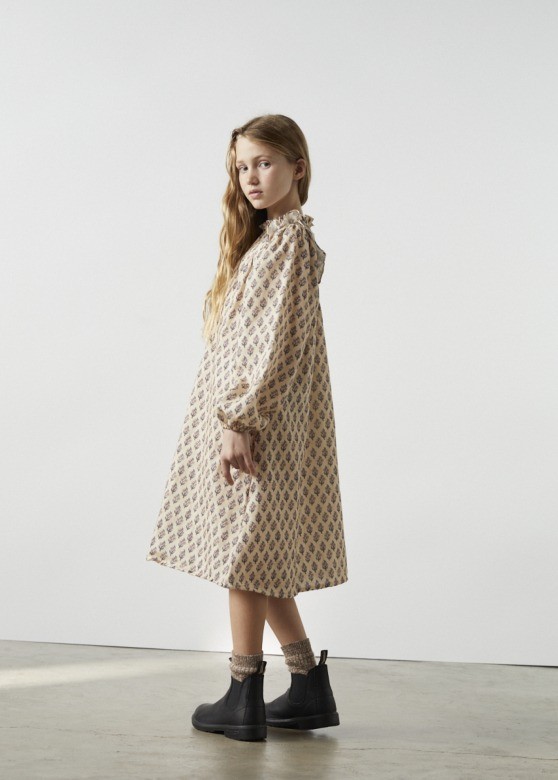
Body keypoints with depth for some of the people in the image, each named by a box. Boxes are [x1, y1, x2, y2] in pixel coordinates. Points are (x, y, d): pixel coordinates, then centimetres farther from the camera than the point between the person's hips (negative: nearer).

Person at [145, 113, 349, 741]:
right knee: (258, 558, 12)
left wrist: (239, 419, -22)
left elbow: (278, 340, -20)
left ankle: (244, 700, 7)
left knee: (243, 550, -2)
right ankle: (310, 688, 18)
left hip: (258, 424, -10)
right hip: (238, 414, 10)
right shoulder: (265, 237, 17)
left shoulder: (289, 240, -13)